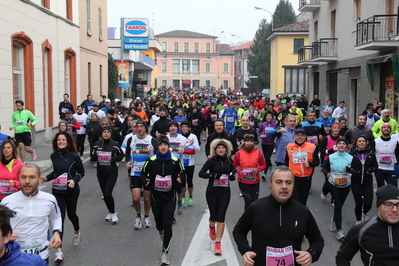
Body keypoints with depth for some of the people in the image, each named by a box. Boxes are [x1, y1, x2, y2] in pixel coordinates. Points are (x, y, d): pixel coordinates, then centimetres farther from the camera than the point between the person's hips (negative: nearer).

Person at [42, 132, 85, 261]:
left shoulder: (74, 156, -12)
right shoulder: (53, 156, -1)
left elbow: (81, 172, -3)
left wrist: (74, 180, -21)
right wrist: (47, 178, -2)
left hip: (72, 191, -2)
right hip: (57, 191, 2)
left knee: (71, 214, 16)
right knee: (59, 217, -5)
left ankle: (77, 231, 52)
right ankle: (59, 250, -3)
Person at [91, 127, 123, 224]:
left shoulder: (114, 144, -7)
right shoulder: (97, 144, 1)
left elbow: (121, 155, 6)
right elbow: (92, 158, 6)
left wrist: (114, 158, -14)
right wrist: (96, 155, -16)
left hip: (112, 173, -4)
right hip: (100, 173, 4)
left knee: (108, 194, -13)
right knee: (105, 194, 11)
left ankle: (113, 213, 8)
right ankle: (110, 212, 32)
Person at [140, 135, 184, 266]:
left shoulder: (175, 161, -7)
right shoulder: (151, 161, -7)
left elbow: (181, 172, 10)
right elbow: (144, 173, 8)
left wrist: (180, 179, -9)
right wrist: (146, 181, -11)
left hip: (170, 198, -1)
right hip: (156, 197, 1)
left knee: (168, 225, -10)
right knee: (159, 224, 16)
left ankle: (165, 252, 3)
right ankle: (161, 232, 54)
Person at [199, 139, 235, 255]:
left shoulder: (229, 161, 6)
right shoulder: (211, 161, -5)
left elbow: (232, 174, 21)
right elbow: (201, 173, -10)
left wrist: (232, 176, -2)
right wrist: (212, 175, -25)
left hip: (225, 192, 2)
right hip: (212, 192, -1)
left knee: (221, 217, -6)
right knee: (213, 215, 9)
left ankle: (218, 243, -2)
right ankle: (212, 226, 47)